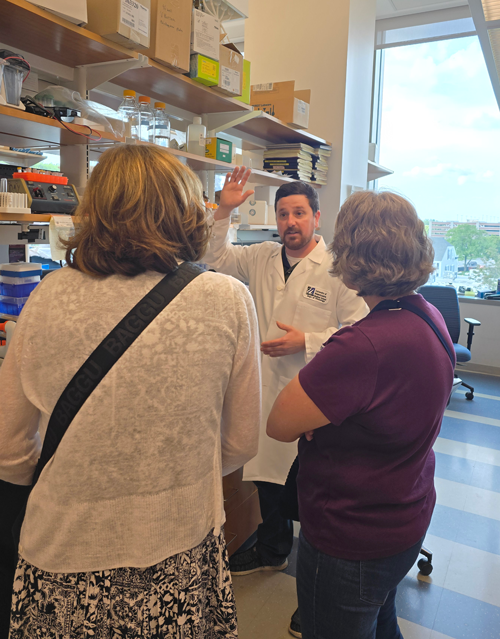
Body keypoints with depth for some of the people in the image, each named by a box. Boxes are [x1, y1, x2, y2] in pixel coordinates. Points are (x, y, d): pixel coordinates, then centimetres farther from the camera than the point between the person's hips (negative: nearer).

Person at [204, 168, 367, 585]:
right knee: (269, 472, 19)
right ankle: (272, 550, 42)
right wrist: (224, 211, 3)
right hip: (268, 385, 6)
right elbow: (217, 257, 15)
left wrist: (307, 341, -19)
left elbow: (358, 328, -11)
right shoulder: (262, 258, 7)